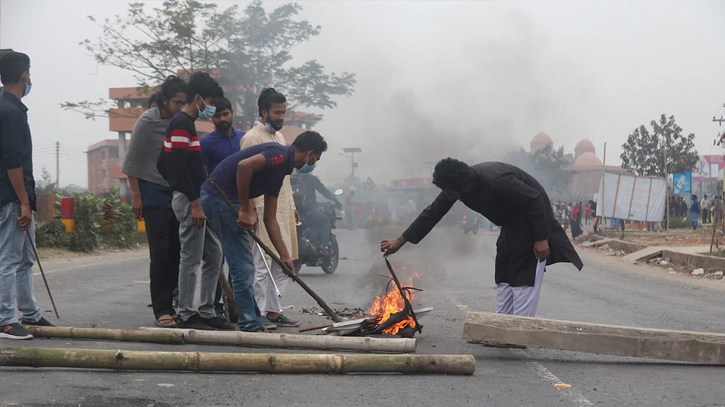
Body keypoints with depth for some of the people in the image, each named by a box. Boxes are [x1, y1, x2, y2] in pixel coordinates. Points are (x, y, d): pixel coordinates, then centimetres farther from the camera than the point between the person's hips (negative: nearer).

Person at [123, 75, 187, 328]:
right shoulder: (147, 122, -6)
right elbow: (133, 162, -5)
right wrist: (136, 195, -9)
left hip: (179, 195, 5)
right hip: (155, 195, -5)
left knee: (176, 252, 5)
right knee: (160, 253, -6)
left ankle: (171, 305, 12)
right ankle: (162, 310, -3)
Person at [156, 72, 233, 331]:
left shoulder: (184, 123, 19)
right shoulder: (181, 124, -12)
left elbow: (162, 164, 24)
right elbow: (179, 167, -21)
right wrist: (194, 202, -22)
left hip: (194, 199, 10)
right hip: (189, 200, -10)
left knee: (214, 253, 12)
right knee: (191, 258, -5)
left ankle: (207, 312, 16)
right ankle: (186, 316, 1)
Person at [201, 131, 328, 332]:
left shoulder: (280, 169, 19)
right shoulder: (280, 154, -10)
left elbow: (270, 219, 21)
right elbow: (244, 166, -28)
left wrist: (285, 256, 19)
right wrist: (245, 210, -20)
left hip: (220, 200, 10)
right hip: (220, 197, -10)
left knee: (244, 267, 15)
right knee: (243, 266, -5)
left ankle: (254, 323, 21)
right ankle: (250, 326, 0)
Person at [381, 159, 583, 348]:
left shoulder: (496, 181, -36)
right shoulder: (456, 186, -11)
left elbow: (535, 200, -30)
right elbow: (433, 213, -3)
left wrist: (542, 239, -27)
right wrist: (400, 241, -4)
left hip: (532, 219, -9)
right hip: (512, 223, 9)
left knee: (524, 276, -11)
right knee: (504, 275, 8)